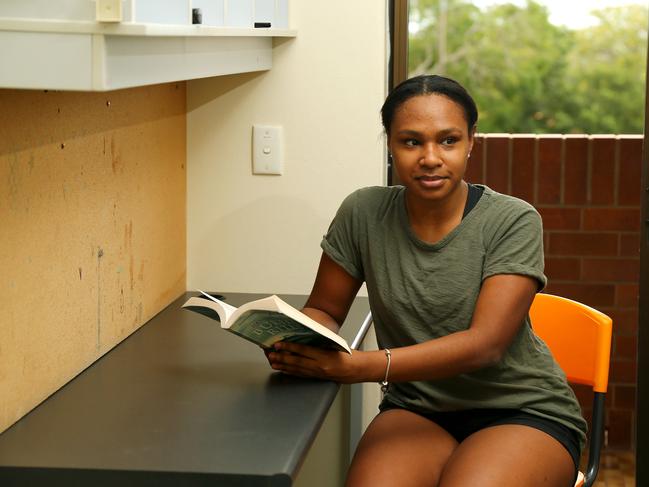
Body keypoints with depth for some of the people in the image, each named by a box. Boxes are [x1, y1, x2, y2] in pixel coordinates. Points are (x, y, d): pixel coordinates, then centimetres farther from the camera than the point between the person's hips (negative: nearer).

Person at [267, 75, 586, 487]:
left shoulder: (513, 222, -12)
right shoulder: (364, 213, -3)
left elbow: (485, 344, -22)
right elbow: (324, 310, 9)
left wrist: (365, 366, -35)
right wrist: (294, 343, -18)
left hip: (520, 408, -2)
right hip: (416, 407, 2)